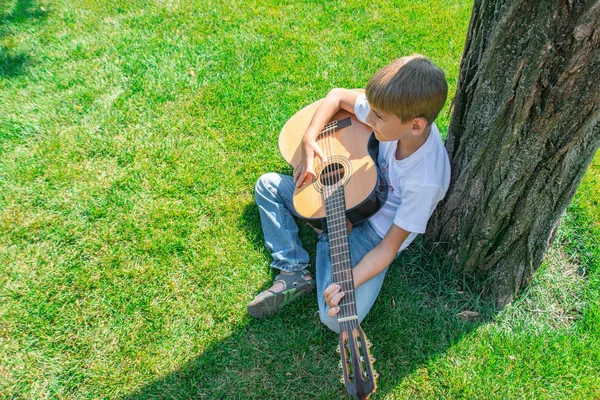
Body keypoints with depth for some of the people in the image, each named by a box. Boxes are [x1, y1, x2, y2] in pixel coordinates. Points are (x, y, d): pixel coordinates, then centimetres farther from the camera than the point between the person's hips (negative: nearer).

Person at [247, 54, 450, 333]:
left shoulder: (426, 180, -33)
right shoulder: (393, 112, -19)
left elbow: (390, 246, -24)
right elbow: (337, 96, -1)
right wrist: (309, 141, -14)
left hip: (375, 234, -6)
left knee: (338, 318, -24)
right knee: (268, 185, 2)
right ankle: (295, 273, -1)